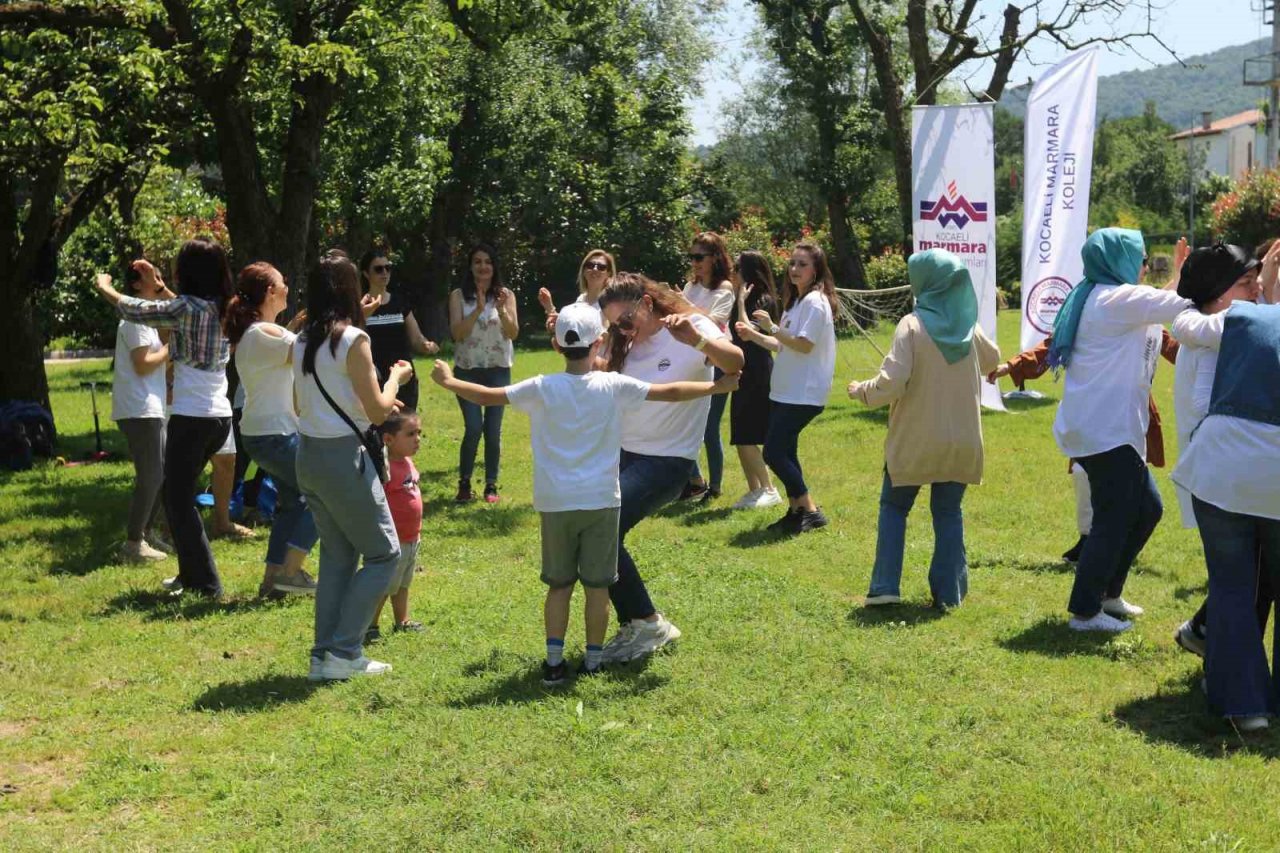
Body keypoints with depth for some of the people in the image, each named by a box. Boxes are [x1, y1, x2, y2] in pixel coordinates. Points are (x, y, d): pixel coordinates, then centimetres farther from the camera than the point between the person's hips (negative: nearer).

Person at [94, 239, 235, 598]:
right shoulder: (224, 309, 7)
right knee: (179, 494, 23)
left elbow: (135, 311, 0)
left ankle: (206, 583, 1)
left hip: (191, 417, -8)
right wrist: (157, 287, 36)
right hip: (221, 416, 8)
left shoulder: (186, 307, -14)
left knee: (179, 501, 3)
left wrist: (105, 288, 18)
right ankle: (191, 573, 27)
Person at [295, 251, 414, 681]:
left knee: (337, 555, 17)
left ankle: (324, 656, 16)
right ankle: (344, 652, 2)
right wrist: (396, 378, 5)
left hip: (308, 455, 7)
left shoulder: (302, 341, 7)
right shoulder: (352, 339, -14)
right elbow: (378, 411, -13)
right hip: (343, 457, -7)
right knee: (384, 553, 6)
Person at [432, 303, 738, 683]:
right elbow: (672, 393, -4)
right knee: (597, 585, 9)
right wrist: (718, 385, 8)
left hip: (555, 502, 1)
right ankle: (593, 661, 14)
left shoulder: (542, 389, -5)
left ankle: (554, 662, 7)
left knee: (558, 584, 10)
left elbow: (487, 396, 0)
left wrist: (448, 381, 17)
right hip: (601, 500, -1)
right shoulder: (614, 386, -7)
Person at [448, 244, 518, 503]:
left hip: (498, 370, 1)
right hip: (467, 370, -1)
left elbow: (513, 333, -7)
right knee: (474, 428, -11)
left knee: (493, 430, 1)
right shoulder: (459, 296, -2)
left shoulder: (506, 295, 1)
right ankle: (464, 484, 3)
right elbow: (457, 333, -11)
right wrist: (478, 309, -24)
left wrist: (501, 309, -24)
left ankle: (491, 485, 11)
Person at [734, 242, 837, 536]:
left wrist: (772, 327, -24)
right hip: (786, 391, 10)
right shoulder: (796, 300, 16)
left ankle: (811, 511, -4)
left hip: (804, 393, -10)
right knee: (784, 451, 11)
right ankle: (795, 511, 18)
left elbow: (804, 345, -22)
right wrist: (754, 335, 8)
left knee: (774, 452, -11)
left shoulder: (815, 301, -14)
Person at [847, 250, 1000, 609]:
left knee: (894, 506, 13)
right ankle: (949, 592, 10)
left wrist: (862, 391, -2)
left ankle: (885, 586, 7)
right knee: (948, 512, 13)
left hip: (915, 438, -3)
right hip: (961, 440, 3)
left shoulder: (913, 325, -16)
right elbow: (992, 361, 20)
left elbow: (891, 383, -20)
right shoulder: (969, 325, 0)